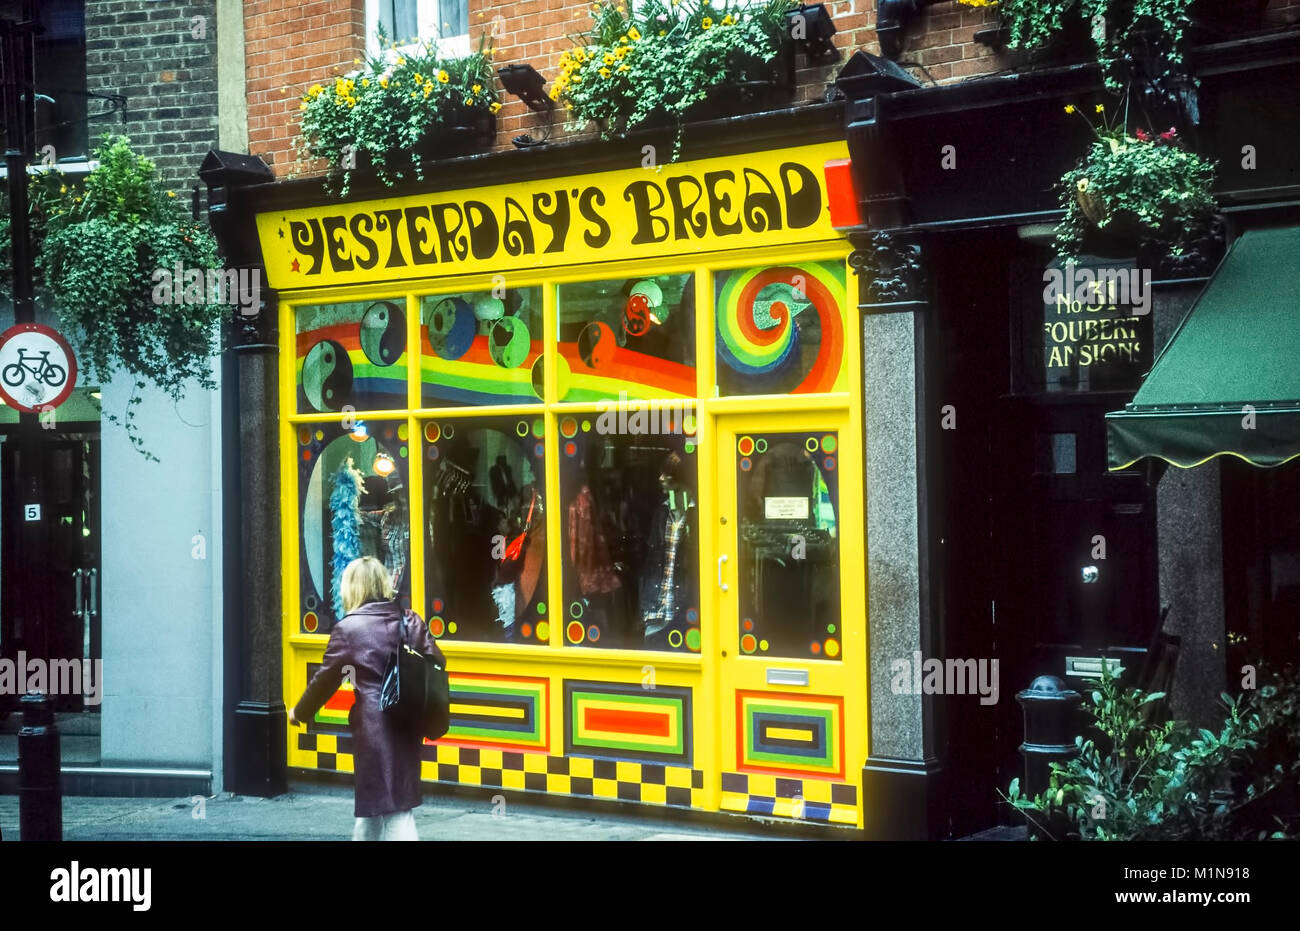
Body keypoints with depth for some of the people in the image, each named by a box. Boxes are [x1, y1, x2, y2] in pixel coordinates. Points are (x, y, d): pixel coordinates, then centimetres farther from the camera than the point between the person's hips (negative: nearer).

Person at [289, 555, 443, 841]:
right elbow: (437, 663, 3)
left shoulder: (349, 627, -7)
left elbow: (326, 678, -1)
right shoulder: (410, 620, 6)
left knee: (393, 806, -2)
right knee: (376, 795, 22)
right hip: (407, 721, 6)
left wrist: (300, 711, 14)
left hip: (373, 724, -6)